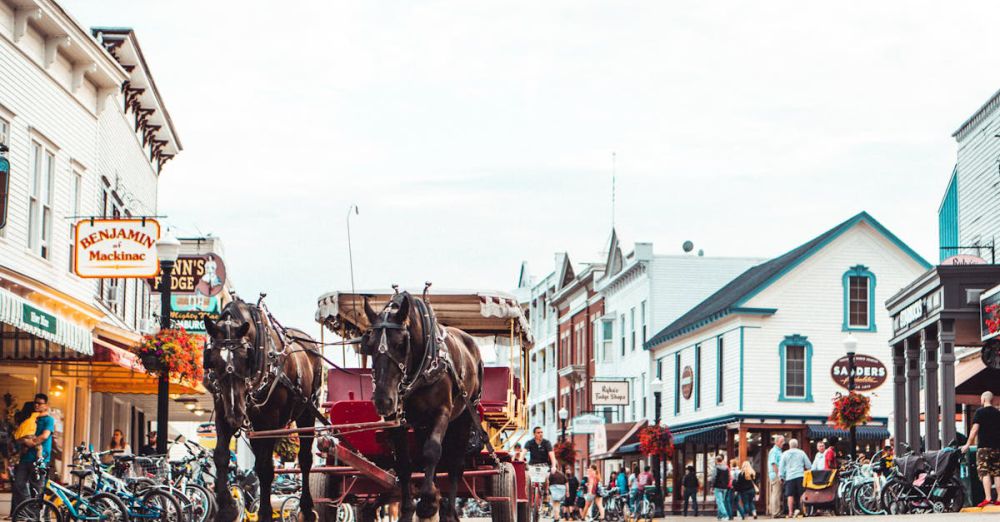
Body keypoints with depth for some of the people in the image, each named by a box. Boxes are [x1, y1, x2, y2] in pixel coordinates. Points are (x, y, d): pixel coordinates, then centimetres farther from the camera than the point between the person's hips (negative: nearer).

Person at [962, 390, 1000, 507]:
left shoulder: (980, 412, -4)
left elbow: (975, 429, -10)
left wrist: (968, 444, -6)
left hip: (984, 446, -5)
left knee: (984, 473, -7)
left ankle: (988, 498, -17)